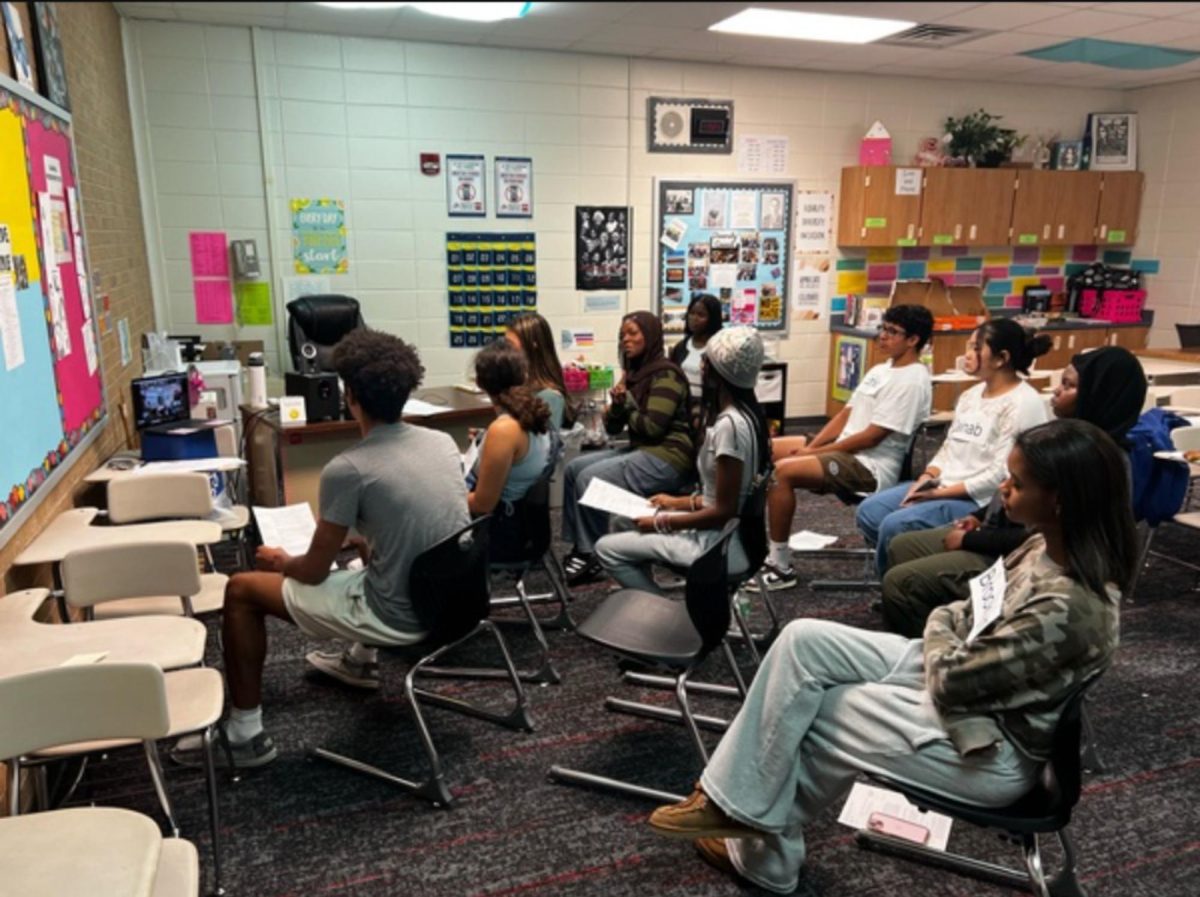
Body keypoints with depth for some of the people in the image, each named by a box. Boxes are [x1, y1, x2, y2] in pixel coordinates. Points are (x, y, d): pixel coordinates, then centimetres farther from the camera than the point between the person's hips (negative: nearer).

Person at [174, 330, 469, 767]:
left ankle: (246, 733, 19)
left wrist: (280, 560, 13)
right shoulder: (444, 442, 0)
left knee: (241, 590, 8)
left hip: (400, 616, -7)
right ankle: (360, 660, 51)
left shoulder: (347, 469, -19)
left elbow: (315, 572, -9)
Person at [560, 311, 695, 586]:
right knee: (575, 468, 1)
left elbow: (652, 427, -20)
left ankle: (592, 554, -8)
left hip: (668, 458, -9)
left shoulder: (665, 374, -13)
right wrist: (617, 404, -8)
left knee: (590, 478, -21)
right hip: (640, 451, 9)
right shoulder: (633, 372, 12)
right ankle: (578, 545, 3)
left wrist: (627, 405, -3)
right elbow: (612, 428, 13)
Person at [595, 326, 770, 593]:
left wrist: (661, 523, -13)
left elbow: (724, 511, -23)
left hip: (722, 542, -9)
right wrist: (681, 502, 13)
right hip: (730, 531, 10)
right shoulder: (743, 414, 3)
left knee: (606, 548, -3)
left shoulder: (728, 424, -25)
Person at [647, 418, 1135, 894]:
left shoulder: (1067, 608, -31)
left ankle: (764, 851, 18)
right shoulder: (1049, 545, -4)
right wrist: (950, 622, -7)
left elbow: (954, 680, -25)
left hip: (990, 745, -8)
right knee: (802, 641, -8)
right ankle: (733, 799, 0)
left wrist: (938, 635, -5)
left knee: (807, 714, -6)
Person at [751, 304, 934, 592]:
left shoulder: (912, 381, -15)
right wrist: (810, 447, 0)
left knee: (783, 471, -28)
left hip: (871, 467, -10)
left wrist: (816, 452, -13)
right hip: (844, 451, 10)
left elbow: (871, 438, -19)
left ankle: (781, 567, -16)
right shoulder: (881, 370, 16)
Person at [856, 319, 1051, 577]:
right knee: (868, 512, -6)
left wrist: (942, 493, -17)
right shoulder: (971, 394, 13)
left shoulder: (1023, 404, -14)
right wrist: (927, 477, -4)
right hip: (941, 486, 9)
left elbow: (1000, 475, -20)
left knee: (894, 526, -23)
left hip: (982, 501, -9)